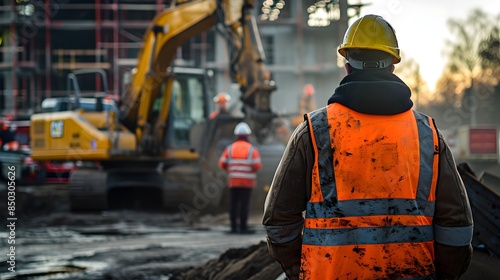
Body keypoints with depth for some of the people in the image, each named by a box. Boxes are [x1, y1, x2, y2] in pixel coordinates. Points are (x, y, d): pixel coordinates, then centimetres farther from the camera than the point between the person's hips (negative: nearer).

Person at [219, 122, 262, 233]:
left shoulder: (230, 148, 2)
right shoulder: (252, 149, -5)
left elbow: (222, 164, -1)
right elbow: (257, 165, -13)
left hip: (233, 181, 2)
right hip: (247, 182, -2)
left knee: (233, 204, 6)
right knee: (244, 204, -2)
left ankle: (234, 226, 5)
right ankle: (243, 227, -4)